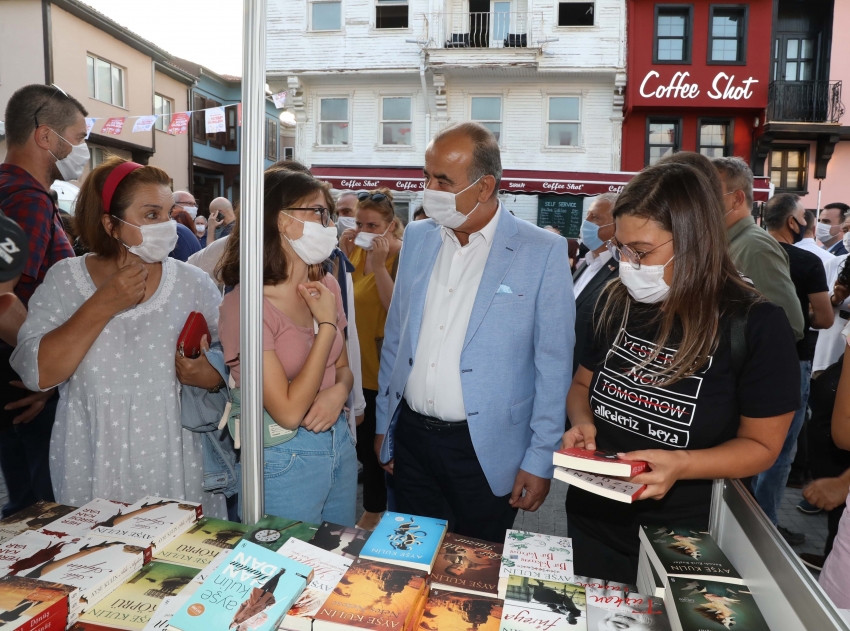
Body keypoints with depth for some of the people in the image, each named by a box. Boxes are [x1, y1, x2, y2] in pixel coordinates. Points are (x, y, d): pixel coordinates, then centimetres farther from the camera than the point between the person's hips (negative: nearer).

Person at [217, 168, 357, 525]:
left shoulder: (326, 285, 0)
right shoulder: (244, 304, -19)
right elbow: (288, 412, -21)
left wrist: (339, 390, -13)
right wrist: (326, 325, -19)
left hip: (339, 440, 6)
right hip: (287, 455, -6)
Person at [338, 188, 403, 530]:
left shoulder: (403, 256, -14)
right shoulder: (356, 250, 6)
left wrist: (378, 266, -26)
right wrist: (343, 255, -9)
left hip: (382, 365, -6)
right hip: (355, 360, 7)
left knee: (372, 440, 4)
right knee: (361, 436, 16)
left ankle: (374, 512, 24)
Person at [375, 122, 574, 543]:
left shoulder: (543, 252, -11)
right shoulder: (417, 238, 3)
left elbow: (554, 366, -8)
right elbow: (395, 336, 10)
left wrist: (539, 460, -7)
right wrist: (383, 422, 12)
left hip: (486, 448, -4)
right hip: (410, 437, 4)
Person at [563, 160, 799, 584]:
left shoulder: (757, 325, -17)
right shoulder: (615, 302, -4)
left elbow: (762, 444, -10)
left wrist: (683, 464, -27)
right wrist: (582, 423, -13)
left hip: (684, 538, -4)